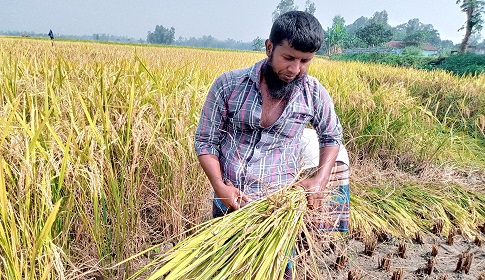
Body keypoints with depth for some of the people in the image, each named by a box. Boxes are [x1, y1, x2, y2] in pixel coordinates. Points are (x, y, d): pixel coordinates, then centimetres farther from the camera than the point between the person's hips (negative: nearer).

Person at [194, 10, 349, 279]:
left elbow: (332, 136, 11)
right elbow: (205, 141, -2)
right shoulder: (227, 85, -10)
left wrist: (321, 179, -4)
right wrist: (219, 185, -16)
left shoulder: (314, 93, -6)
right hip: (229, 203, 1)